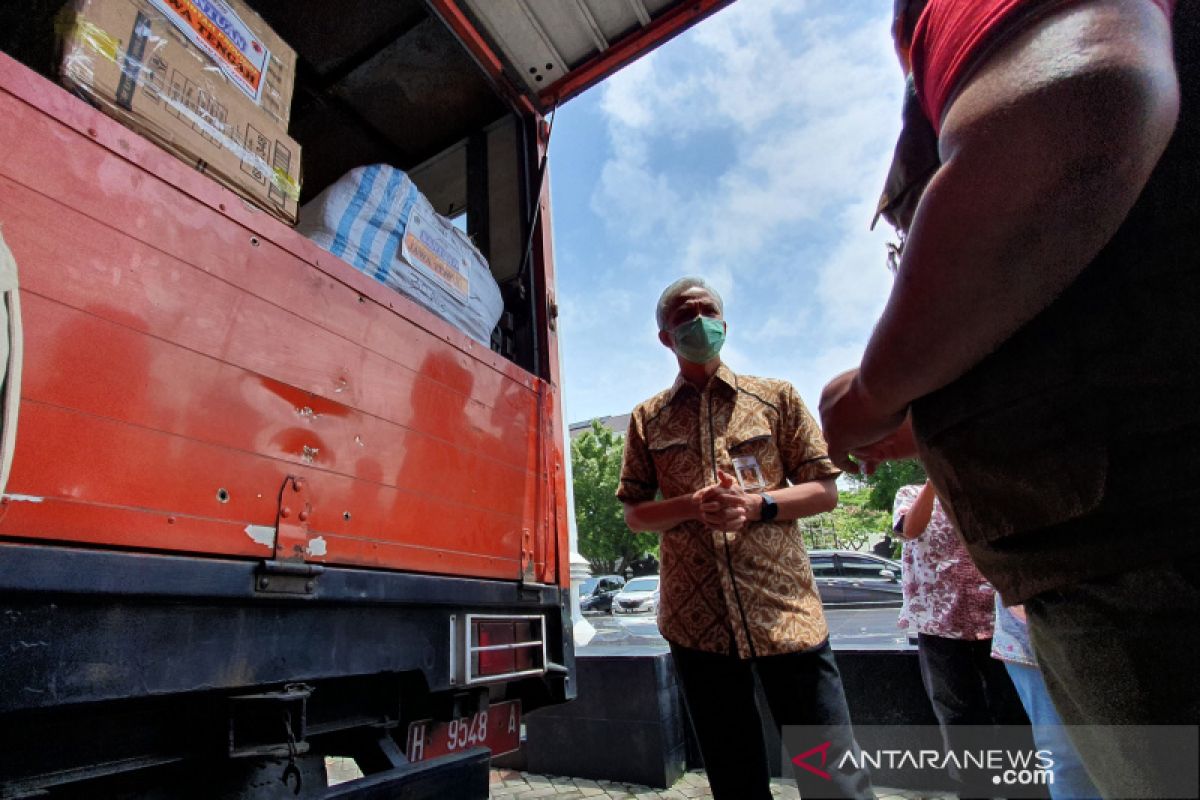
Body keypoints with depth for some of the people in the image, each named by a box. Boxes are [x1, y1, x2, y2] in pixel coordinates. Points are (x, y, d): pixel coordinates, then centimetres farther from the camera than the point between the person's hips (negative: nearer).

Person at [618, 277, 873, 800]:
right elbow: (634, 513, 8)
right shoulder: (647, 419, 9)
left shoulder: (777, 397, 6)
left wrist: (756, 506, -14)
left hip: (785, 609, -1)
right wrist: (692, 506, -12)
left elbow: (825, 491, 5)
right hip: (697, 618, 1)